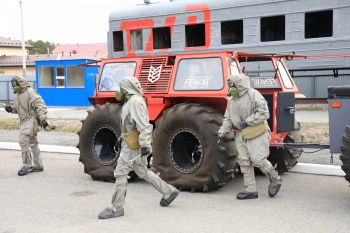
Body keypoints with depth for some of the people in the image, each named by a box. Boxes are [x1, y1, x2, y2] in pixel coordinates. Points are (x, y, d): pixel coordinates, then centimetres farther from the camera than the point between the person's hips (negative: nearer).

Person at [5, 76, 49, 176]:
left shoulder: (30, 92, -13)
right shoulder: (18, 94, 16)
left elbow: (40, 105, -19)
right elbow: (17, 107, 28)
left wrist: (43, 119, -28)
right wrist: (11, 108, 5)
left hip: (31, 119, -10)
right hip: (25, 121, 10)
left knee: (23, 140, -18)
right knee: (32, 143, 13)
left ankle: (27, 165, -12)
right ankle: (38, 165, 21)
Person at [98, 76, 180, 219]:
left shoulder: (135, 101, -16)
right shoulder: (131, 102, 15)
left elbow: (143, 125, -25)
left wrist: (145, 146, -30)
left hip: (133, 146, -10)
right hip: (131, 144, 10)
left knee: (120, 173, -7)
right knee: (143, 172, 17)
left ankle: (116, 209, -1)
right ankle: (169, 192, 26)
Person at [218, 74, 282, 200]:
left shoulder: (253, 95, -10)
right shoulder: (231, 101, 12)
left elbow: (264, 113, -16)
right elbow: (228, 119, 14)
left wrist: (247, 122, -20)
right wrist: (222, 131, -2)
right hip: (241, 135, 7)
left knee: (258, 159, -12)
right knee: (244, 162, 5)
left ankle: (275, 180, 13)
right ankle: (251, 190, 12)